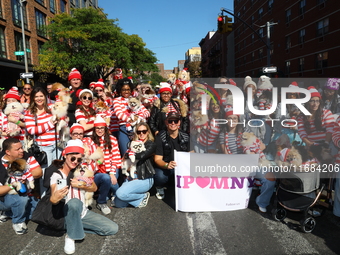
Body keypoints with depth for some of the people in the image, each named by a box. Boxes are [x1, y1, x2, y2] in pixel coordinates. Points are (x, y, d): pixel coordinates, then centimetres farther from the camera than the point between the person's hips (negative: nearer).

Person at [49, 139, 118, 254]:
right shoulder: (57, 175, -14)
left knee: (113, 229, -8)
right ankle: (70, 236, -18)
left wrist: (81, 186, -19)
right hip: (66, 215, -5)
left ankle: (77, 227, 4)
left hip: (83, 213, 5)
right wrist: (54, 199, -54)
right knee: (74, 202, -41)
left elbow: (94, 188, 1)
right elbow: (53, 199, -29)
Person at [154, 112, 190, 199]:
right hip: (164, 167, -3)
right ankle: (160, 189, 3)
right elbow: (157, 159, -13)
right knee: (160, 176, -36)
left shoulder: (185, 137, 2)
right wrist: (167, 165, -35)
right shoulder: (160, 137, -9)